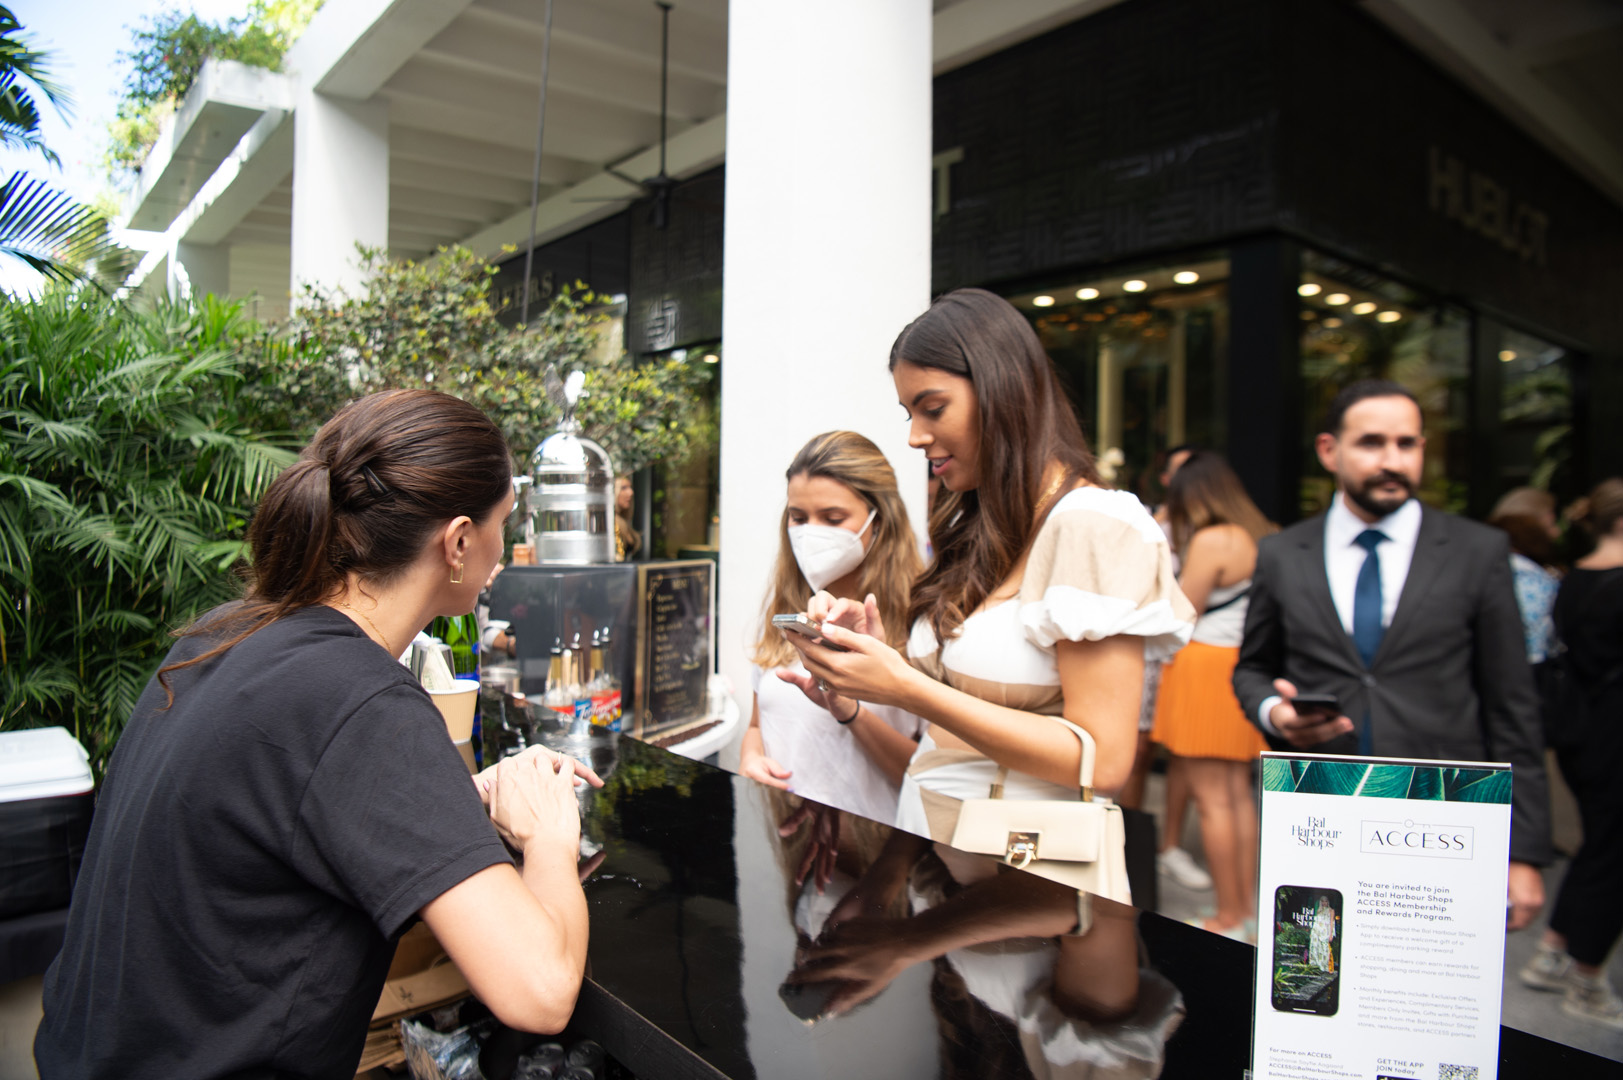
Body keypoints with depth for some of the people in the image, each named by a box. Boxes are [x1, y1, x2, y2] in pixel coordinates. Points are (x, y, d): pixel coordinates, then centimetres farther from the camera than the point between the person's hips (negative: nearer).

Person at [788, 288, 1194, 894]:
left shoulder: (1091, 526, -14)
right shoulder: (974, 528, 9)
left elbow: (1103, 763, -19)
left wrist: (907, 689, -22)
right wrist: (878, 653, -6)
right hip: (930, 837, 6)